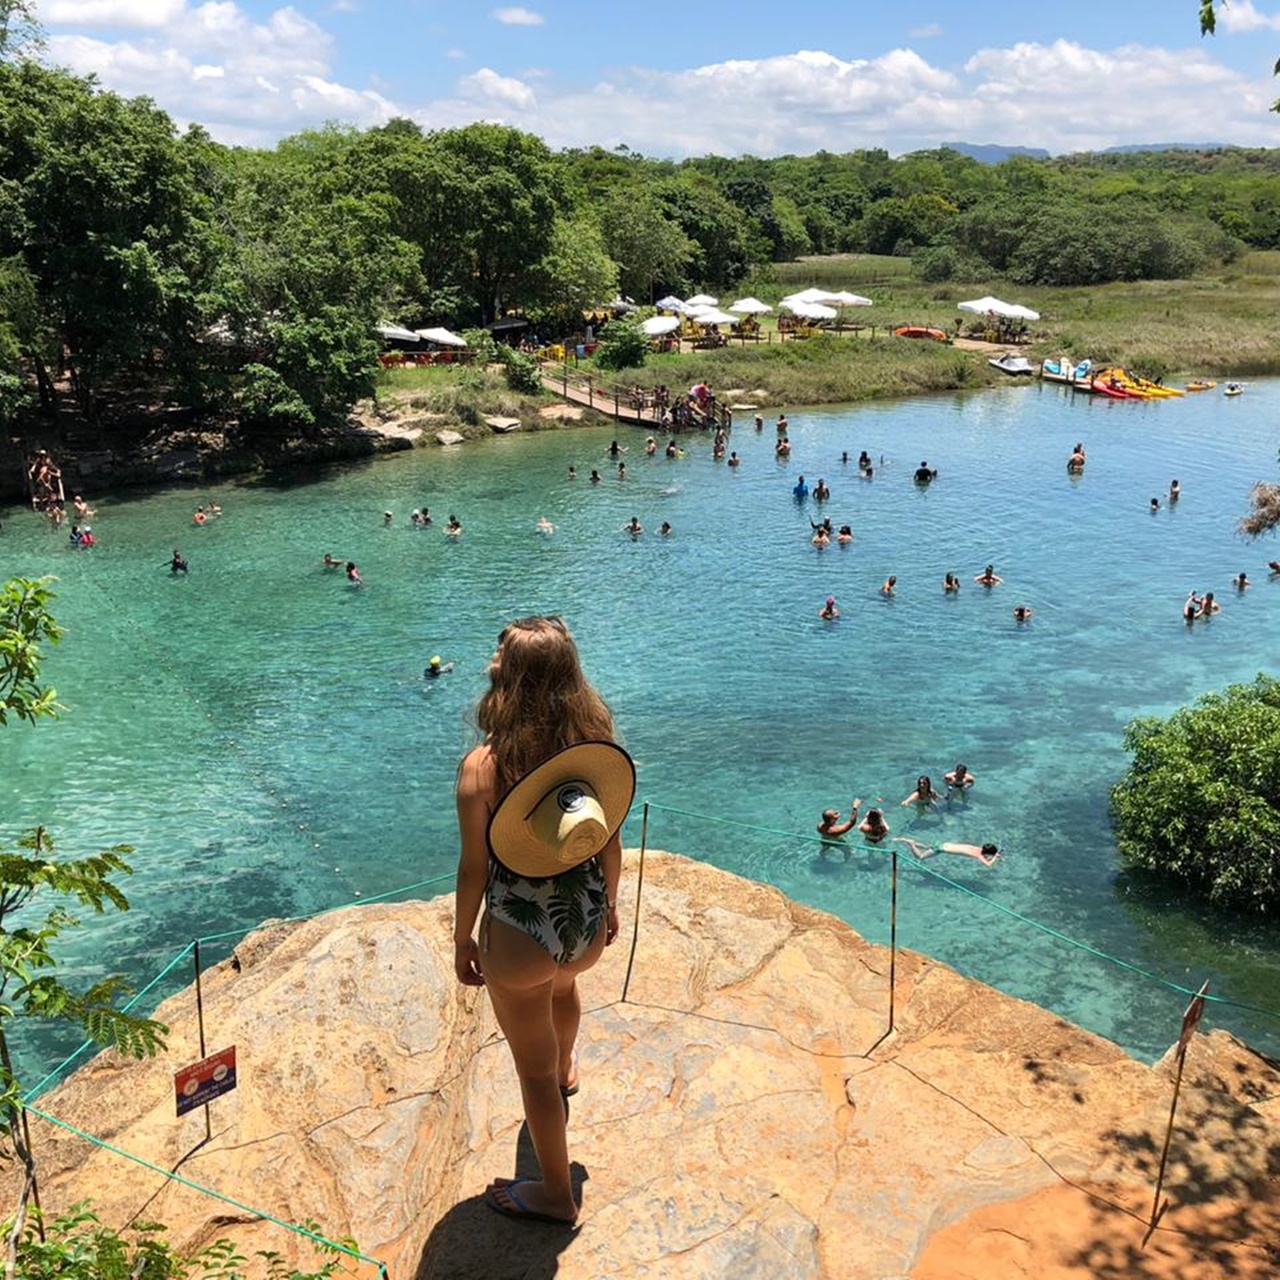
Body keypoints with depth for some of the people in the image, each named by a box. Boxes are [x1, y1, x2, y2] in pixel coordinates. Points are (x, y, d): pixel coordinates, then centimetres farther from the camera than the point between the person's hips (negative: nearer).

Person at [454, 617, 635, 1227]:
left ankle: (556, 1194, 39)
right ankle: (566, 1067, 71)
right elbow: (611, 842, -1)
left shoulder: (481, 767, -26)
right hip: (587, 923, 6)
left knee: (535, 1067, 17)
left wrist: (462, 941, -1)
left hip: (518, 937, -5)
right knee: (563, 983, 40)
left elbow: (474, 868, -17)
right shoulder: (595, 746, -13)